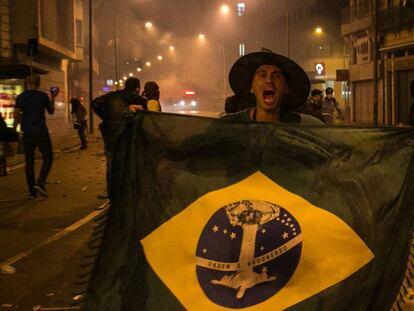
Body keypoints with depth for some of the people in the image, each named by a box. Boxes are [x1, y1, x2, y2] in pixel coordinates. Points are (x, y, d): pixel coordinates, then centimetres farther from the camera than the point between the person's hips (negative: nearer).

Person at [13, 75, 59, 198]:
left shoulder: (20, 97, 4)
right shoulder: (43, 96, -1)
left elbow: (17, 115, -6)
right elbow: (51, 111, 11)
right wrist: (53, 98, 21)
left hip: (27, 133, 3)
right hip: (41, 132, -3)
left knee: (29, 161, 7)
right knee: (47, 158, 5)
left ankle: (32, 191, 6)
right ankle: (40, 183, -15)